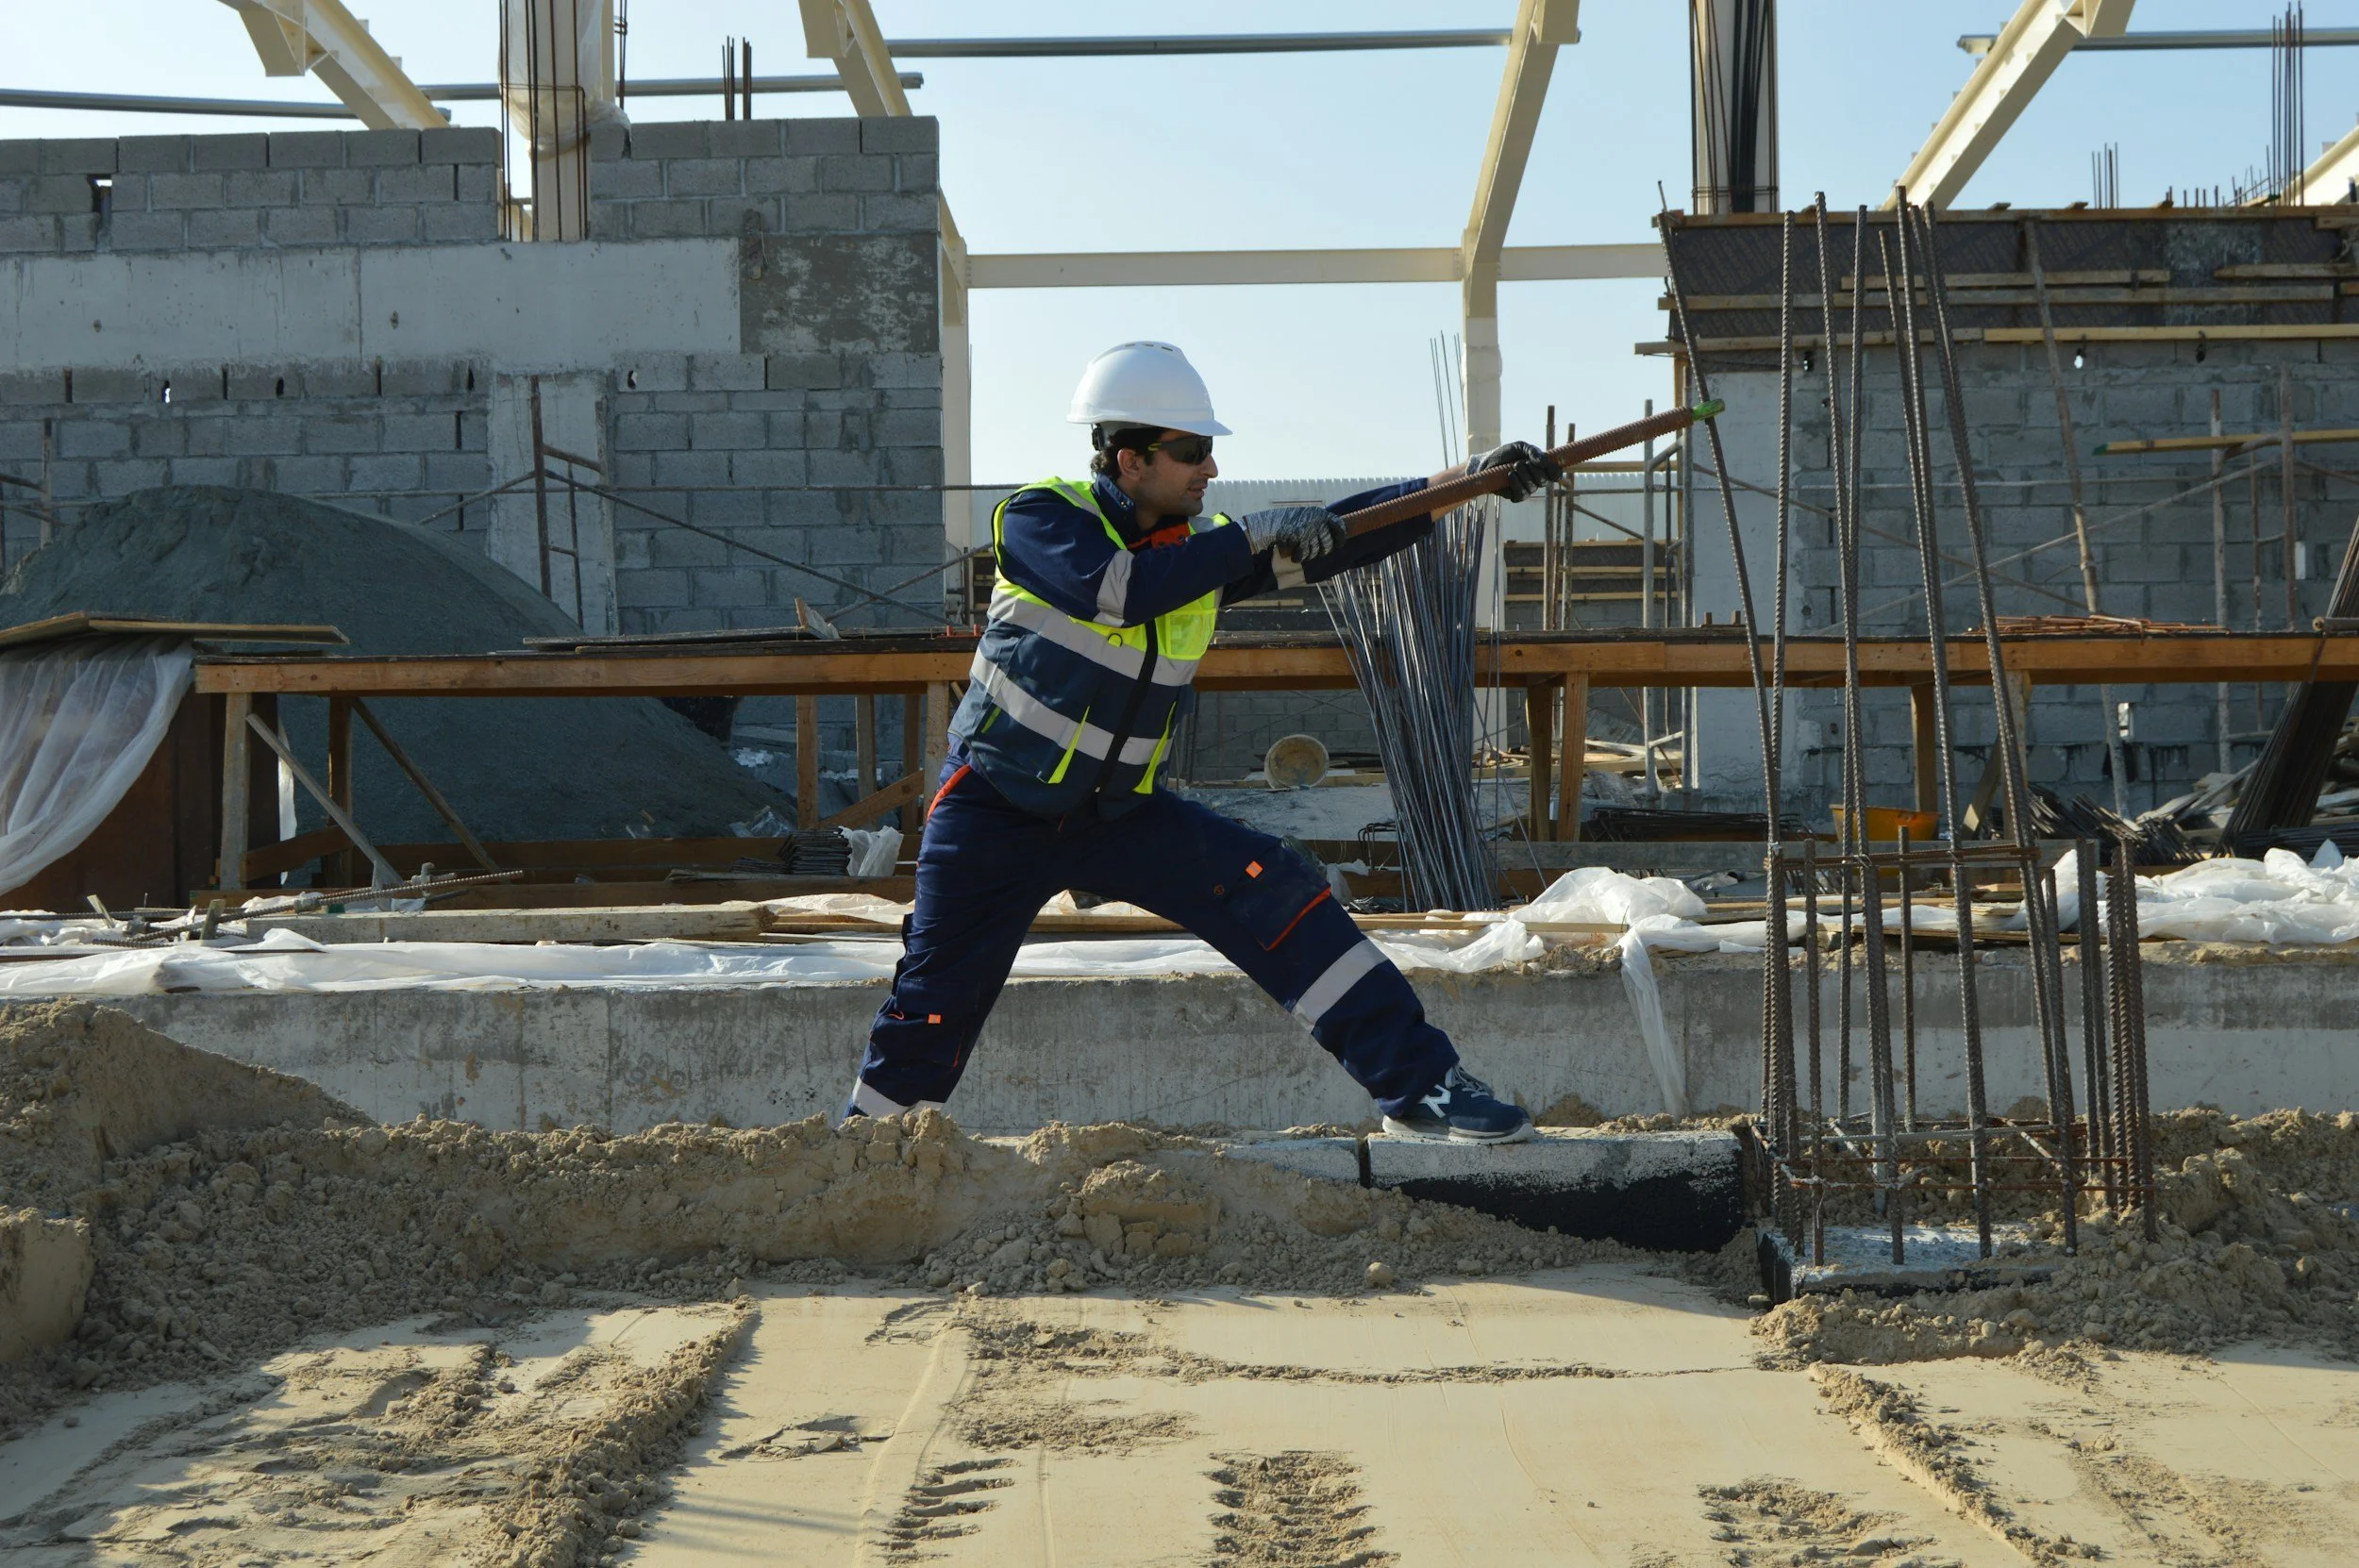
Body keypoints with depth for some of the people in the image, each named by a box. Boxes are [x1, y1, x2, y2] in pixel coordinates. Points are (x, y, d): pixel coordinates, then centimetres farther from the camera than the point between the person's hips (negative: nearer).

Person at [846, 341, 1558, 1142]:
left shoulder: (1204, 548, 0)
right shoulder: (1039, 518, -13)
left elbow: (1334, 536, -4)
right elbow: (1121, 591, -32)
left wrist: (1471, 477, -14)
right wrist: (1255, 534, -29)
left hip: (1117, 811, 4)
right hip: (994, 811, -4)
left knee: (1275, 894, -13)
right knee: (934, 1010, -2)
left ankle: (1417, 1086, -12)